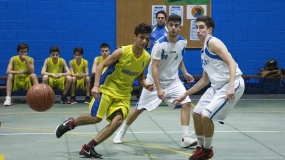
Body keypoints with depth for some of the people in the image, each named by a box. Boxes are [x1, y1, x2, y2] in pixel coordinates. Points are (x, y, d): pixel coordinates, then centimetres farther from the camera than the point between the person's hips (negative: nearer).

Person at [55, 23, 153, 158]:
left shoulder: (147, 58, -4)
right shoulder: (122, 52, -19)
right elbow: (101, 65, -15)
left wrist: (145, 84, -8)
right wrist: (96, 86, -26)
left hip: (124, 94, 4)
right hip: (108, 88, -4)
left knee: (117, 121, -16)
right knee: (95, 118, -10)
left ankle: (88, 148, -8)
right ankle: (70, 123, 23)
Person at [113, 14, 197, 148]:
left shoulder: (183, 42, -5)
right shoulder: (160, 44, -23)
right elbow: (154, 67, -24)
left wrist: (185, 72, 6)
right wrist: (158, 88, -30)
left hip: (173, 81, 4)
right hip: (155, 81, -4)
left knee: (186, 103, -16)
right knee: (140, 108, 4)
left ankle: (185, 138, -13)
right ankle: (121, 132, 26)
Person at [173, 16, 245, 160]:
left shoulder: (213, 42, -10)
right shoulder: (204, 50, 18)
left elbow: (231, 63, -20)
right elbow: (205, 80, 24)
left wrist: (231, 87, -32)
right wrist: (185, 94, 25)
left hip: (232, 85, -10)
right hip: (217, 86, 10)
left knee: (206, 116, -14)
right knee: (197, 114, 10)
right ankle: (201, 148, 26)